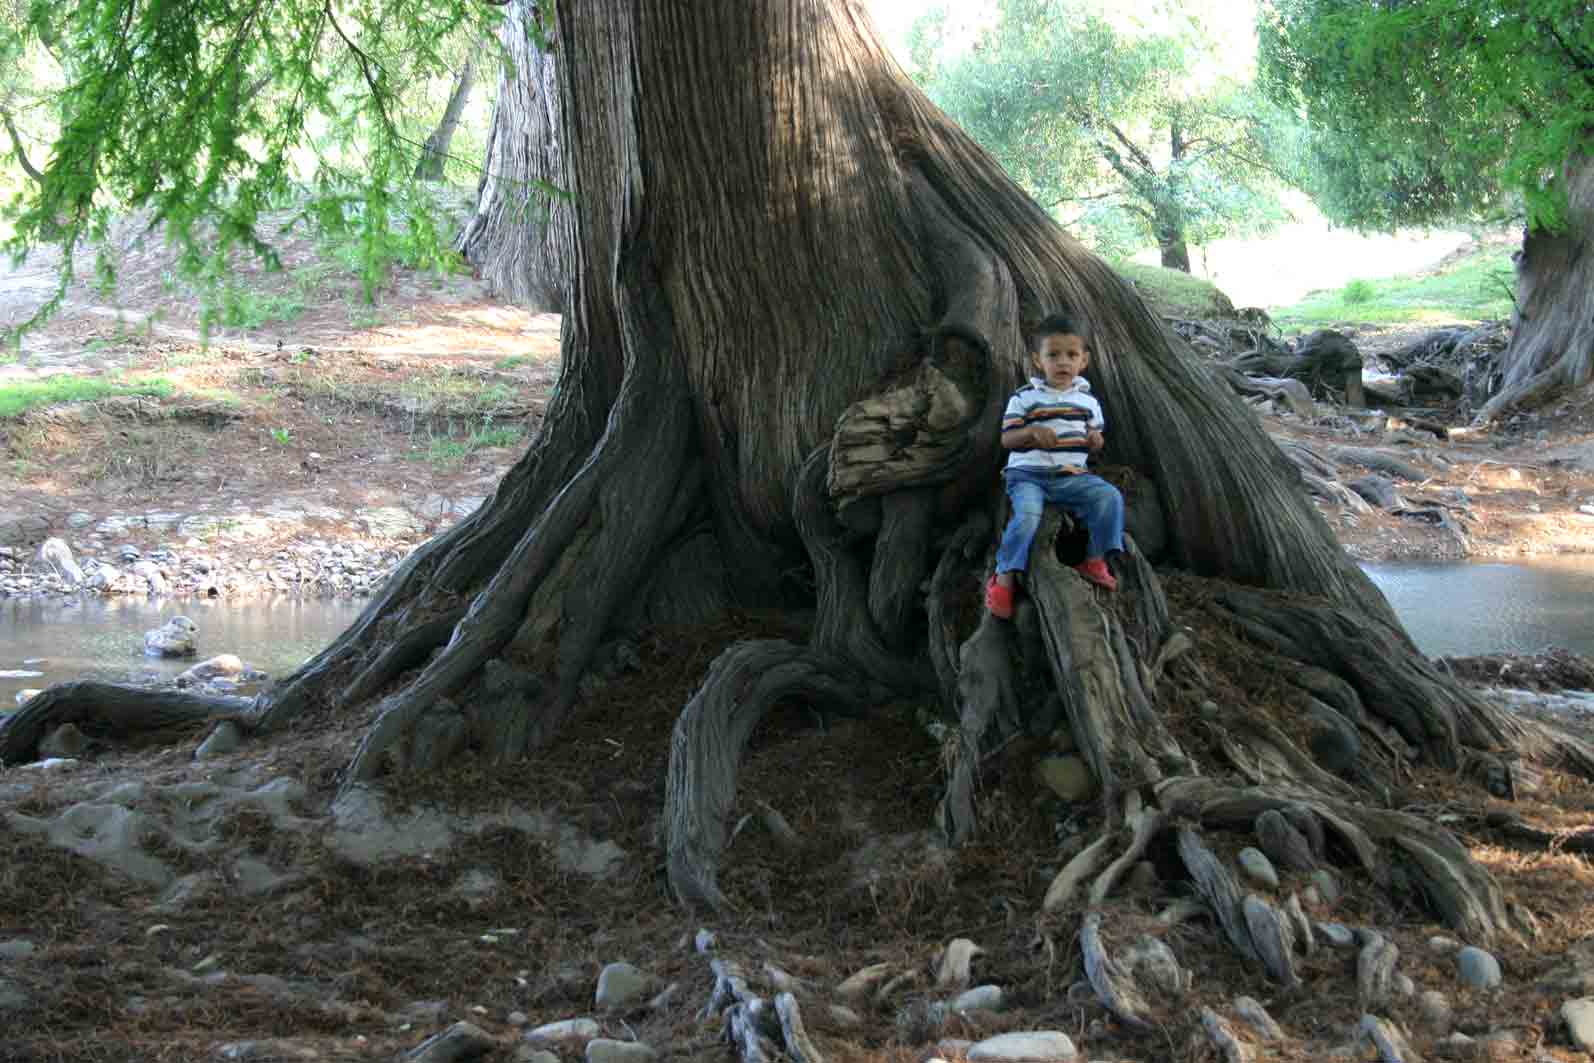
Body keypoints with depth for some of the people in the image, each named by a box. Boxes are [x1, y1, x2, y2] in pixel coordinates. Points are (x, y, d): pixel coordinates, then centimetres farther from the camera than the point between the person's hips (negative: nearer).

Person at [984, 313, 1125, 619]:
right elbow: (1007, 439, -1)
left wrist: (1096, 440, -8)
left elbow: (1096, 443, 17)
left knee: (1110, 496, -21)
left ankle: (1095, 560, -7)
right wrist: (1032, 432, -21)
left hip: (1071, 475, 3)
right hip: (1028, 474, -3)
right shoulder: (1024, 398, 1)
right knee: (1028, 515, -32)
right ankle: (1004, 579, -23)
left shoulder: (1087, 400, 11)